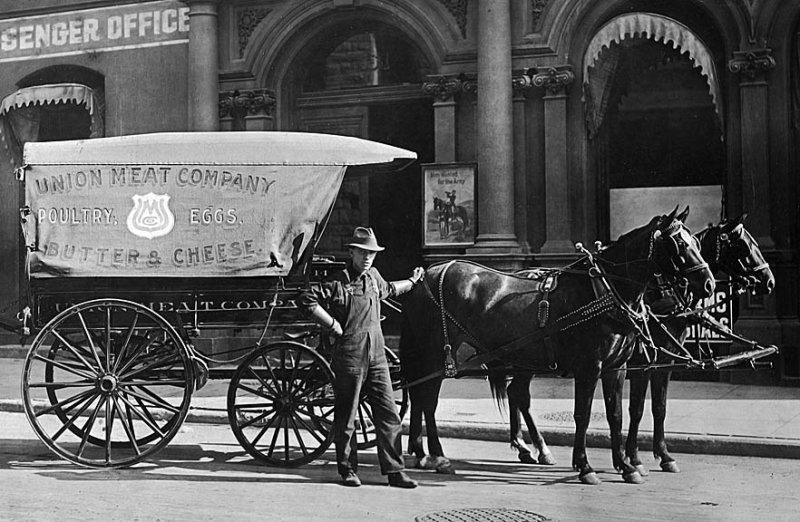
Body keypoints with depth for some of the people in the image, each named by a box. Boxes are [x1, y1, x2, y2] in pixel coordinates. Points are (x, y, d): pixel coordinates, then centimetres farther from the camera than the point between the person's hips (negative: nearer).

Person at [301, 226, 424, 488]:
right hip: (349, 358, -6)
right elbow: (307, 299, -16)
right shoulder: (337, 282, -8)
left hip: (377, 357, 6)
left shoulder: (373, 276, 14)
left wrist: (412, 281, 49)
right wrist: (333, 325, -15)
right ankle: (348, 469, 17)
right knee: (346, 416, 4)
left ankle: (394, 470, 6)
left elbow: (388, 289, 37)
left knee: (388, 413, 2)